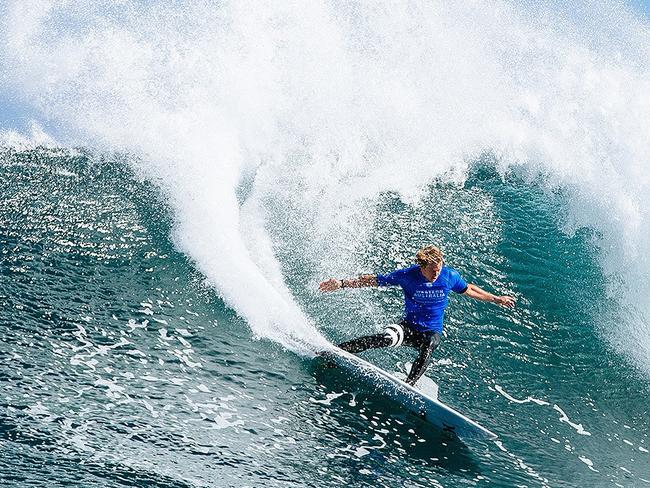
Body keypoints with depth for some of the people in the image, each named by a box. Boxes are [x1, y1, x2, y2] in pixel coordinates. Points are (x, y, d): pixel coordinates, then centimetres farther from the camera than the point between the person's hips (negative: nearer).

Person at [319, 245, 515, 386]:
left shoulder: (450, 276, -9)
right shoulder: (407, 276, -16)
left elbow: (468, 290, 12)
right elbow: (373, 280, -9)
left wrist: (496, 299, 19)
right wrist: (342, 283, -14)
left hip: (431, 332, 2)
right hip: (409, 326, -2)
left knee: (428, 348, -34)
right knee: (388, 338, -32)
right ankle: (336, 351, -32)